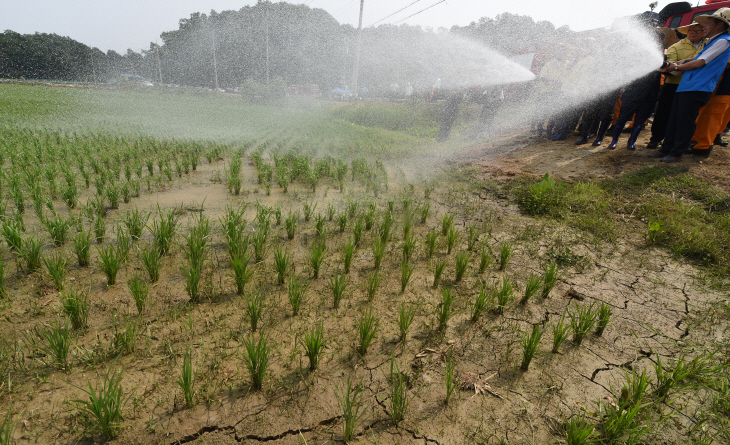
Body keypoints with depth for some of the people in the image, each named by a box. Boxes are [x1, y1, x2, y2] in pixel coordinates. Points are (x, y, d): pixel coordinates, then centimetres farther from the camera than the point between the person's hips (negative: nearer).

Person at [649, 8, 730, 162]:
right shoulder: (711, 42, 25)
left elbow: (700, 63, -10)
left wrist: (676, 67, -1)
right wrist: (677, 64, 8)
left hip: (697, 89, -9)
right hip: (685, 86, 9)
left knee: (684, 122, -8)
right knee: (673, 120, 8)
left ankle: (676, 154, -3)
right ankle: (666, 149, 13)